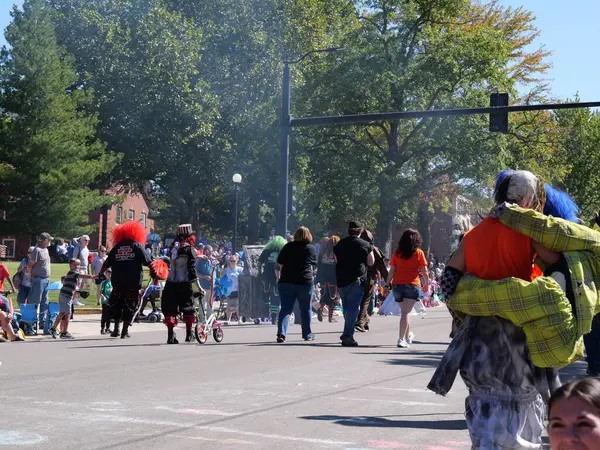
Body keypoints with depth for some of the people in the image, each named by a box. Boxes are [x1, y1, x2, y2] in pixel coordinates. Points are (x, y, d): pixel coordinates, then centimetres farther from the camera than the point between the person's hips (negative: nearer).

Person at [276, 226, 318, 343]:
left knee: (286, 308, 0)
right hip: (306, 282, 0)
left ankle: (281, 333, -16)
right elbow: (314, 265, 10)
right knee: (306, 309, 13)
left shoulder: (288, 247, 1)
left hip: (286, 281, 1)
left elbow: (280, 263, 2)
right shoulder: (311, 249, 1)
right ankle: (307, 334, 23)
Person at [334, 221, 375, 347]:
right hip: (357, 279, -4)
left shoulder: (339, 244, 7)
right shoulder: (365, 245, -4)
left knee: (347, 307, 18)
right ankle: (347, 336, -11)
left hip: (341, 280, 5)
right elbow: (371, 262, 1)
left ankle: (347, 333, 26)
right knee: (353, 308, -4)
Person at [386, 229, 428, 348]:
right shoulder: (418, 253, -2)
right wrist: (426, 284, 13)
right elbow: (424, 271, -1)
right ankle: (401, 339, -17)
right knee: (406, 312, -7)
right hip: (412, 284, -3)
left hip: (397, 284, 4)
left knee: (404, 311, 19)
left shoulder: (397, 252, 4)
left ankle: (408, 336, 35)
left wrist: (388, 283, 9)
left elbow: (392, 270, 2)